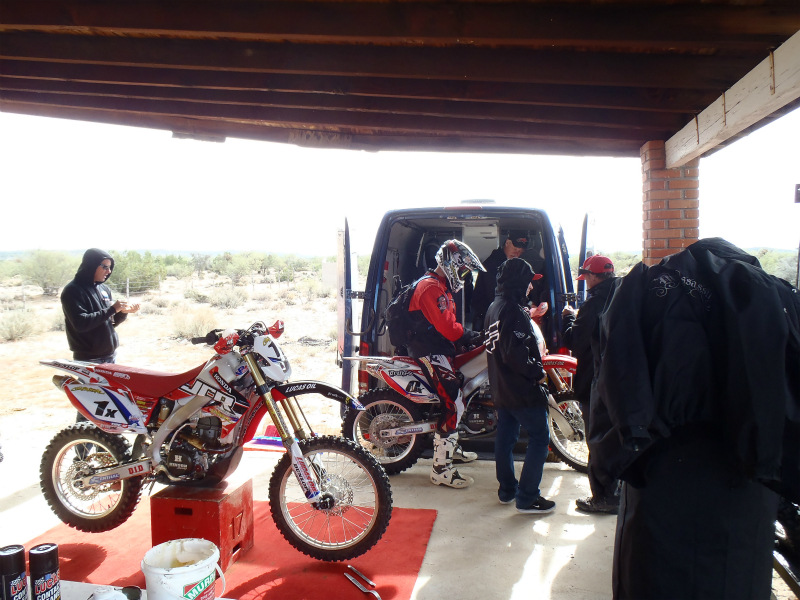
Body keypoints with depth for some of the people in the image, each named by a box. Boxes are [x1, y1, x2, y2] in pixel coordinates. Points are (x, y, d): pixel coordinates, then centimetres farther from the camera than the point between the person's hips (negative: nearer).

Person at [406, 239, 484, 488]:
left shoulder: (440, 285, 18)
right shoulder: (431, 287, -18)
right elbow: (447, 326, -24)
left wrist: (467, 335, 6)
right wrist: (471, 335, -11)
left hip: (438, 350, 11)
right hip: (430, 354, -11)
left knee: (458, 393, 23)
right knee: (453, 404, -16)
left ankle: (452, 447, 40)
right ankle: (441, 469, -12)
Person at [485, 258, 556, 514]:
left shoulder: (494, 307, 10)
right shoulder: (514, 312, -20)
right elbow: (517, 355, -26)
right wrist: (538, 373, -14)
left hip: (500, 386, 10)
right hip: (522, 388, -10)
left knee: (505, 437, 16)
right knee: (539, 438, 0)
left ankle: (507, 490, 28)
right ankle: (527, 498, 3)